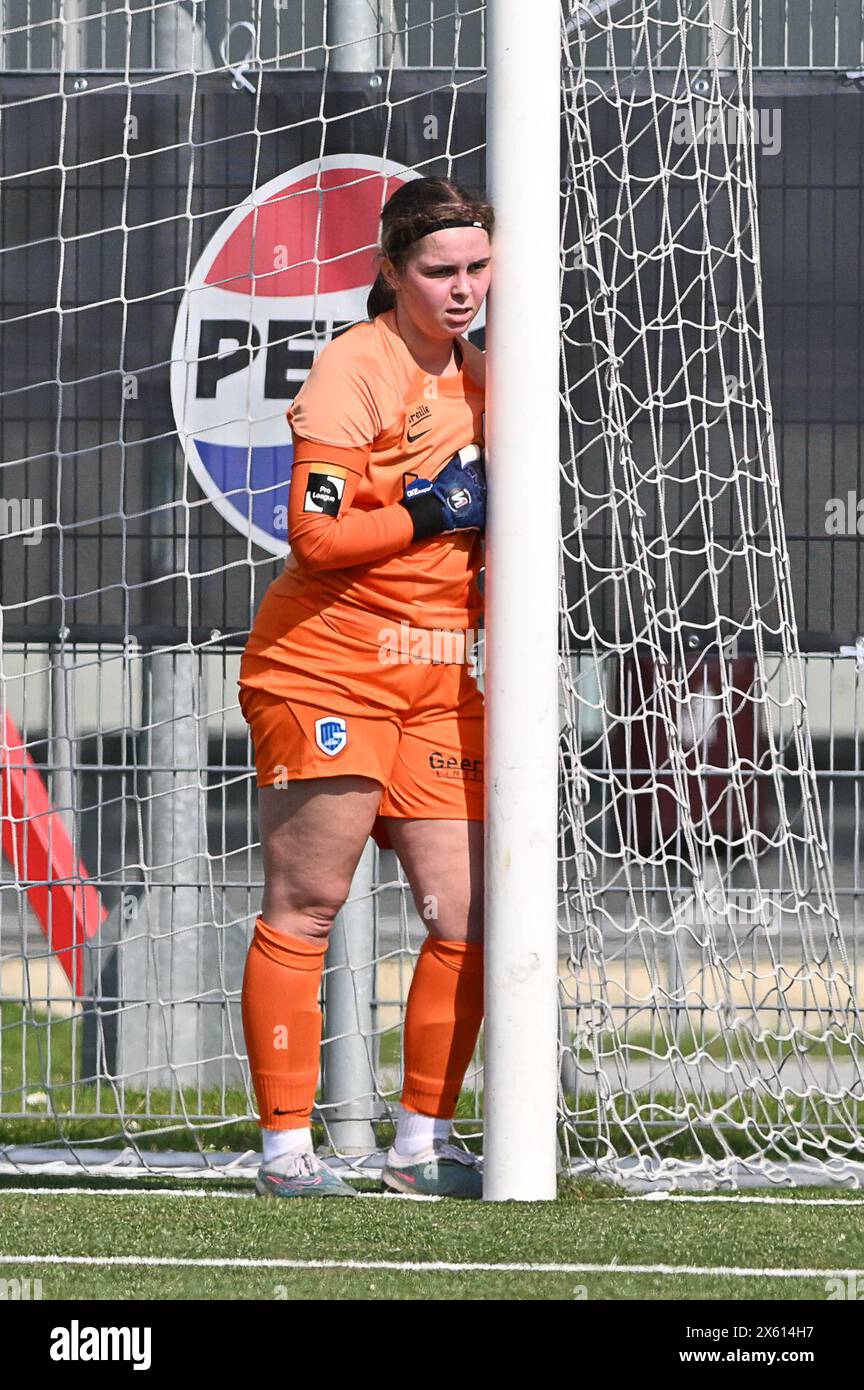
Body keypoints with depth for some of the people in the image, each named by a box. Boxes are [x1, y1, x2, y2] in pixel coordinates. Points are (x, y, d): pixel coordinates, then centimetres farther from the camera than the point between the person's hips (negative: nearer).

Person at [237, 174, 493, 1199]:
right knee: (304, 907, -4)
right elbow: (315, 534, -19)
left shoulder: (477, 375, 15)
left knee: (466, 916, 1)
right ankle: (285, 1146, 0)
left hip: (439, 676, 7)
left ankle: (421, 1143, 11)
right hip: (328, 665, -7)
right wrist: (431, 513, -15)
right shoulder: (354, 368, -10)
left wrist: (503, 514, 11)